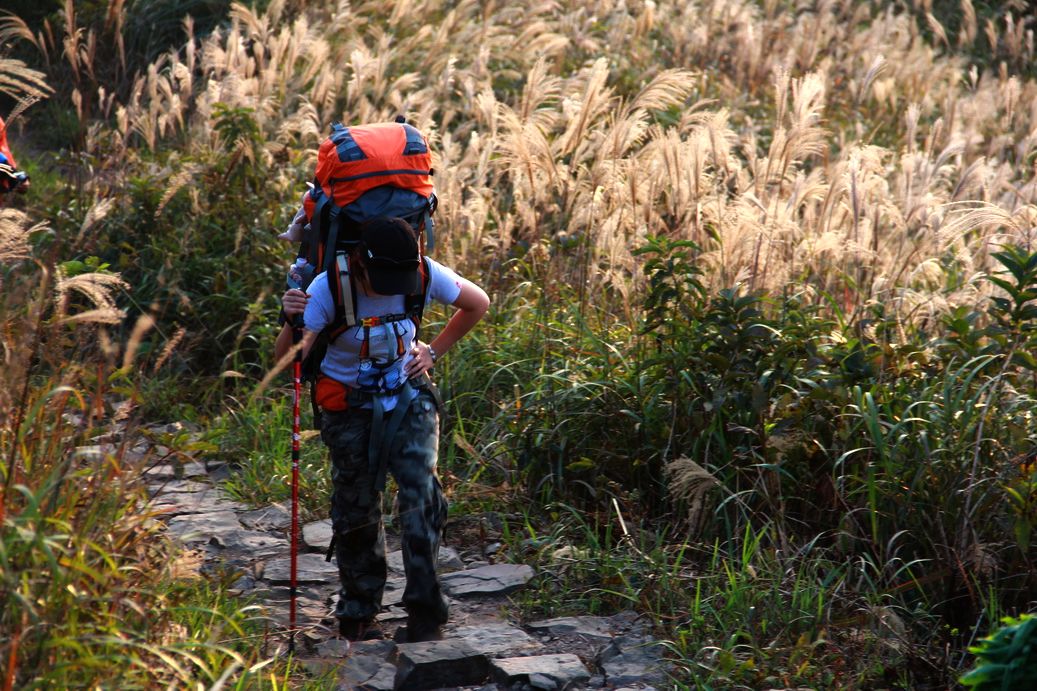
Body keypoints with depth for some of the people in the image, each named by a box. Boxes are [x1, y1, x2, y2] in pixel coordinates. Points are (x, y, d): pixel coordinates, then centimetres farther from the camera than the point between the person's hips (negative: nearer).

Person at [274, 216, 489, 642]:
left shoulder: (424, 274, -17)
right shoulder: (329, 288, -23)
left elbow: (477, 304, 4)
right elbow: (288, 359, -30)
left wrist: (434, 351, 1)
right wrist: (293, 323, -50)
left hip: (408, 395, 1)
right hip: (350, 404, -1)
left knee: (420, 492, -16)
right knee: (356, 510, 4)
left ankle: (424, 608, -9)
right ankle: (358, 615, 22)